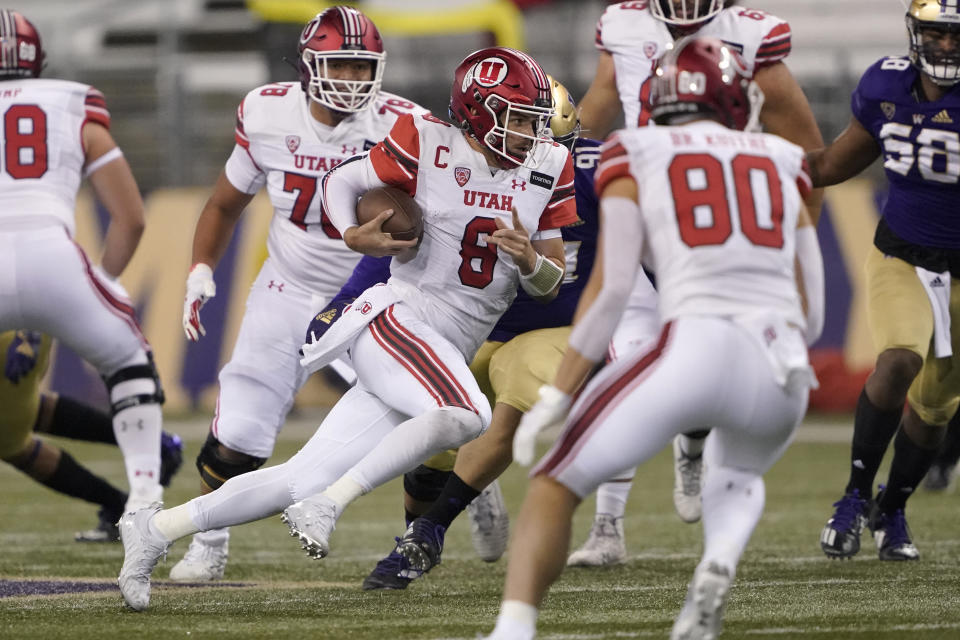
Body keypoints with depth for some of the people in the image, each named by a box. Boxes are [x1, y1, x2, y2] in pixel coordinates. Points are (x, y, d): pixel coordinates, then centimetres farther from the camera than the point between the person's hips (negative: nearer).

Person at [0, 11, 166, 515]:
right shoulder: (76, 113, 24)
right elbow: (131, 218, 21)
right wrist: (100, 286, 32)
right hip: (51, 255, 1)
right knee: (129, 363, 25)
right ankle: (145, 489, 10)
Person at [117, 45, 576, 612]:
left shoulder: (547, 168, 7)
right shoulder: (429, 146, -7)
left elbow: (551, 285, 12)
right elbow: (343, 181, 6)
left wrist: (531, 259, -11)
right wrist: (354, 235, -14)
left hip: (449, 352, 6)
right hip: (395, 320, -6)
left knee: (305, 480, 0)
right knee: (466, 415, -34)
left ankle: (156, 529, 10)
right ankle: (327, 504, -25)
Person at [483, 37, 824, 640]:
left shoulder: (638, 161, 14)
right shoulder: (781, 168, 23)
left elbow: (610, 289, 1)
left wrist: (557, 397, 3)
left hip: (697, 348, -3)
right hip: (781, 373, 4)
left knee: (555, 487, 8)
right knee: (737, 475, 35)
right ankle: (720, 562, 0)